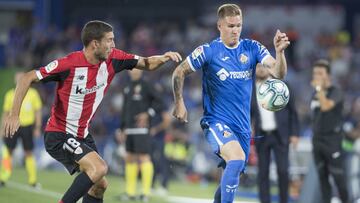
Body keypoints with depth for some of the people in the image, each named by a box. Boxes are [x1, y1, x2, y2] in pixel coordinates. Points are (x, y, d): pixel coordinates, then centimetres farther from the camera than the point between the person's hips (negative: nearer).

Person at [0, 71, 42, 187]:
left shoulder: (33, 93, 4)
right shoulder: (10, 94, 6)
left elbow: (38, 111, 7)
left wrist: (37, 128, 2)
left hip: (27, 126, 0)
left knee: (28, 153, 2)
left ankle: (32, 180, 7)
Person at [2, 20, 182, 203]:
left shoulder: (113, 59, -4)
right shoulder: (69, 64, -22)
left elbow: (146, 64, 7)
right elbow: (28, 78, -17)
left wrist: (163, 58, -16)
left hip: (82, 136, 8)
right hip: (59, 135, -8)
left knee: (100, 185, 8)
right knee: (99, 168, -25)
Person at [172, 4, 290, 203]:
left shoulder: (252, 48, 1)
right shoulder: (208, 51, -7)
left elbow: (278, 73, -10)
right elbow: (179, 72, 2)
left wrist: (279, 51, -28)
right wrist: (179, 104, -3)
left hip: (242, 124, 5)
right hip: (216, 121, -5)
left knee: (233, 175, 12)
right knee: (237, 158, -29)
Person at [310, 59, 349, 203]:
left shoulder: (335, 92, -9)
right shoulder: (315, 94, 12)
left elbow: (326, 106, -28)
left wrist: (319, 87, -20)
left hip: (332, 140, -7)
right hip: (317, 140, 7)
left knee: (338, 176, -6)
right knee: (322, 176, 7)